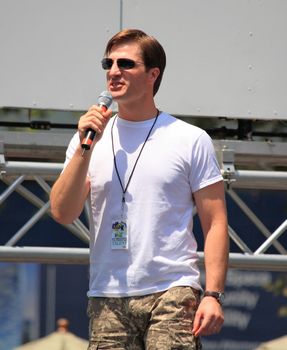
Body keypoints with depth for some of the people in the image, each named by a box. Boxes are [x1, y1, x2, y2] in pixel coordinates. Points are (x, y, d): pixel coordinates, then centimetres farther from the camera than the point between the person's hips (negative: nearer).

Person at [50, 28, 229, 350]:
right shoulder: (89, 138, 14)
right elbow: (62, 213, 3)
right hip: (107, 299, 3)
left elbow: (215, 223, 3)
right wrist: (85, 147, -6)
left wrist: (213, 294, -8)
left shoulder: (191, 140, 5)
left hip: (172, 294, -3)